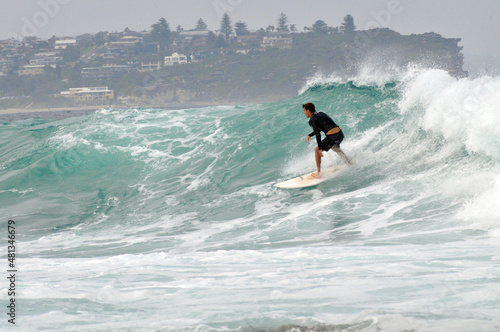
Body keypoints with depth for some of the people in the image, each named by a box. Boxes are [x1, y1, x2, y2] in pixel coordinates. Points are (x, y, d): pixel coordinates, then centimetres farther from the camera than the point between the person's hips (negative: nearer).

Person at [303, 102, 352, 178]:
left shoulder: (312, 120, -3)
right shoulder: (321, 114, 22)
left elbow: (318, 134, -13)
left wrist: (320, 149, -13)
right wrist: (310, 135, 24)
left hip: (332, 137, -8)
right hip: (340, 134, 8)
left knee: (317, 150, 13)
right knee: (334, 147, 40)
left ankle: (318, 173, 16)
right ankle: (350, 163, 46)